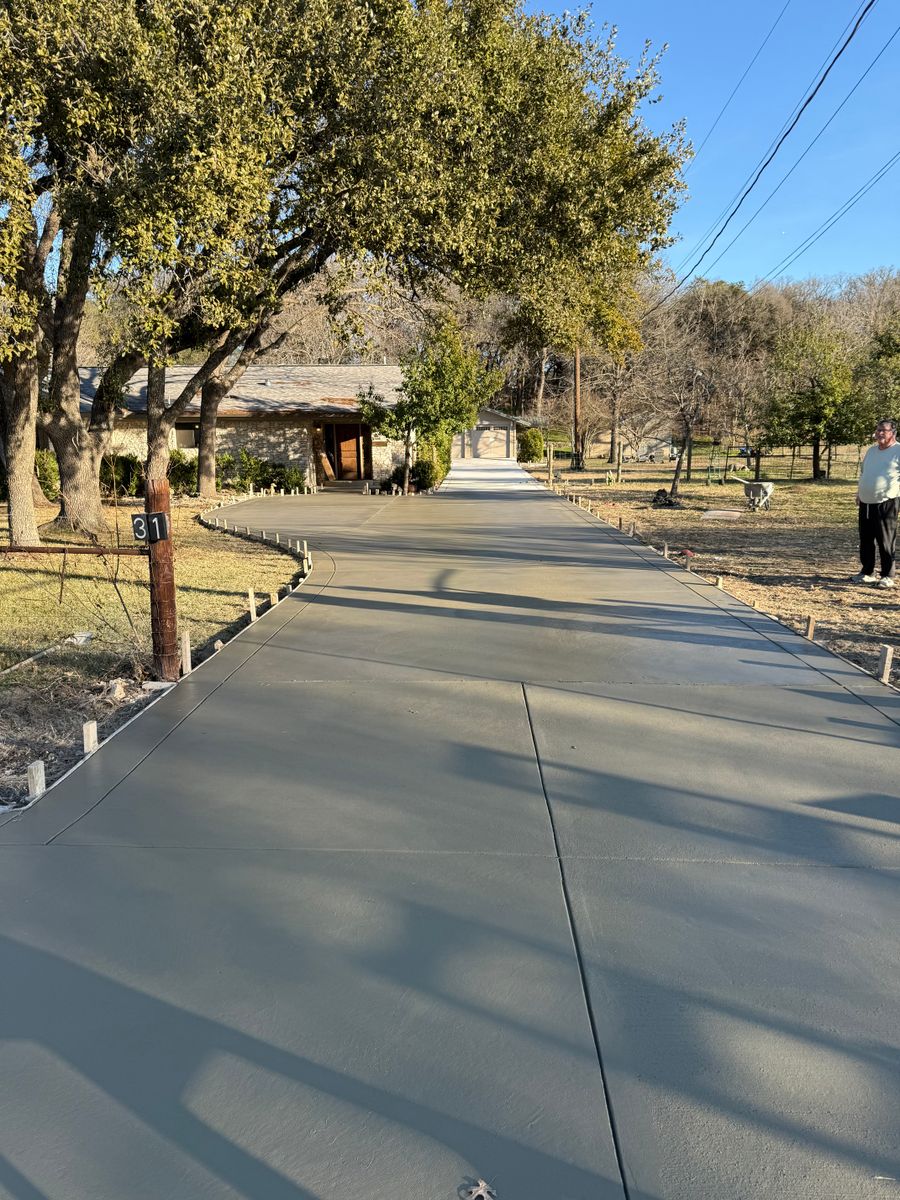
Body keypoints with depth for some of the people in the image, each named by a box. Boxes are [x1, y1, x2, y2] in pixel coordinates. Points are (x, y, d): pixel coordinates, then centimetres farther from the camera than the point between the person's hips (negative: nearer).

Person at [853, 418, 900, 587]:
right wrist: (859, 492, 21)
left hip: (886, 503, -7)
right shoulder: (871, 450, 16)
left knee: (885, 541, -3)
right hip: (866, 503, 7)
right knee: (865, 539, 11)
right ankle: (867, 573, 22)